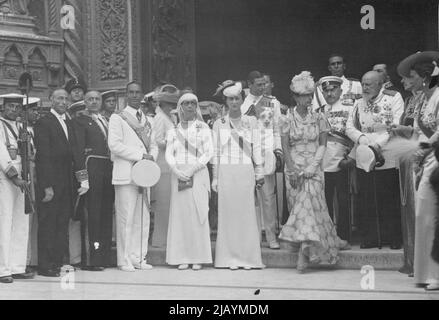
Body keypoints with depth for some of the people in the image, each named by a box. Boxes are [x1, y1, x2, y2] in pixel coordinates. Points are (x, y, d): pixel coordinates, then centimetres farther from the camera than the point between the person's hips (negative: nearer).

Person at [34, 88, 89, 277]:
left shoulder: (68, 124, 17)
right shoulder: (43, 123, -7)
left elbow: (74, 152, 13)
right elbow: (43, 157, -12)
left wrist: (83, 178, 1)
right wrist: (47, 186, -17)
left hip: (66, 183, 7)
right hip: (50, 182, -7)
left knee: (63, 224, 7)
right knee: (47, 224, -2)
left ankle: (57, 262, 12)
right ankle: (45, 266, 3)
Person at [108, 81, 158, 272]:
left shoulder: (147, 121, 20)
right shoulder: (117, 118, -1)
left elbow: (153, 145, 21)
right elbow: (114, 144, -11)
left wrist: (151, 156, -3)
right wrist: (140, 155, -15)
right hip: (126, 175, -6)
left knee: (143, 219, 6)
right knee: (126, 218, -7)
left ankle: (139, 258, 12)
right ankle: (125, 260, -1)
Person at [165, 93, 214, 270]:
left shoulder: (203, 128, 8)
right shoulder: (173, 130, 14)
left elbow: (209, 152, 1)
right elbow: (169, 154, 7)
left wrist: (192, 169, -11)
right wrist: (176, 170, -11)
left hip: (198, 174, -2)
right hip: (178, 174, 2)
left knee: (198, 214, -6)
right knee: (179, 214, -3)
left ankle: (198, 258, -4)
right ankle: (182, 258, -1)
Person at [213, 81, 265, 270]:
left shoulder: (251, 122, 8)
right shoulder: (219, 124, 8)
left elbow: (256, 148, 8)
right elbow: (216, 152, 9)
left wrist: (259, 173, 3)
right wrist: (215, 177, 6)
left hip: (246, 171, 0)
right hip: (226, 172, 0)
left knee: (246, 212, -4)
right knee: (228, 213, -2)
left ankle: (248, 257, 1)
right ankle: (231, 258, 1)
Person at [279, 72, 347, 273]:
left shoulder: (319, 119, 5)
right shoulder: (288, 121, 4)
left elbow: (322, 145, 1)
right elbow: (285, 147, 0)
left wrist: (312, 166, -11)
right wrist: (292, 169, -11)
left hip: (313, 169, -1)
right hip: (294, 170, 1)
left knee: (308, 205, -12)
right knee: (305, 207, 1)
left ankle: (304, 254, -14)